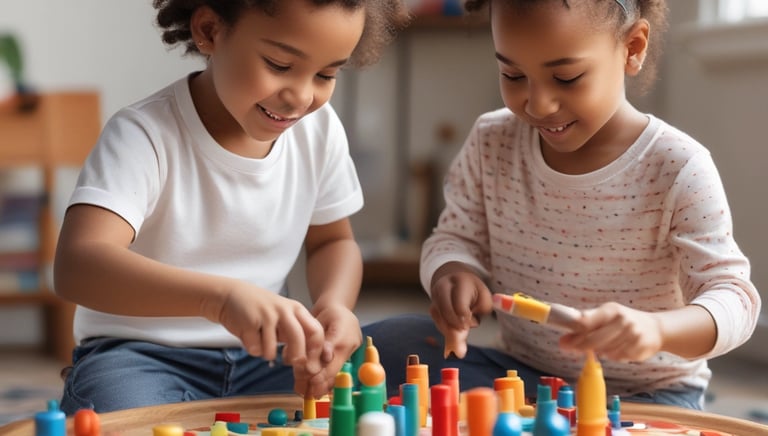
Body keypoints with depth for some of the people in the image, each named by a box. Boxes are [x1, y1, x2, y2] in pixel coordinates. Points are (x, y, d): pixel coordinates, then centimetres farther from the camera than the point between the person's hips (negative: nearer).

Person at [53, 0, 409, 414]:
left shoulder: (319, 129, -3)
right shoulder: (145, 135, -21)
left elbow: (332, 241, 13)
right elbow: (77, 266, -35)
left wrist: (334, 304, -12)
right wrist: (221, 295, -51)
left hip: (260, 356, 4)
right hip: (140, 354, -4)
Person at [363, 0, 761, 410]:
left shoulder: (678, 170, -17)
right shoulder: (492, 144, -3)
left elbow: (733, 296, -18)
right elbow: (457, 238, 6)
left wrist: (656, 329, -41)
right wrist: (453, 274, -20)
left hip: (643, 395, -4)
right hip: (519, 374, 5)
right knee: (386, 345, -16)